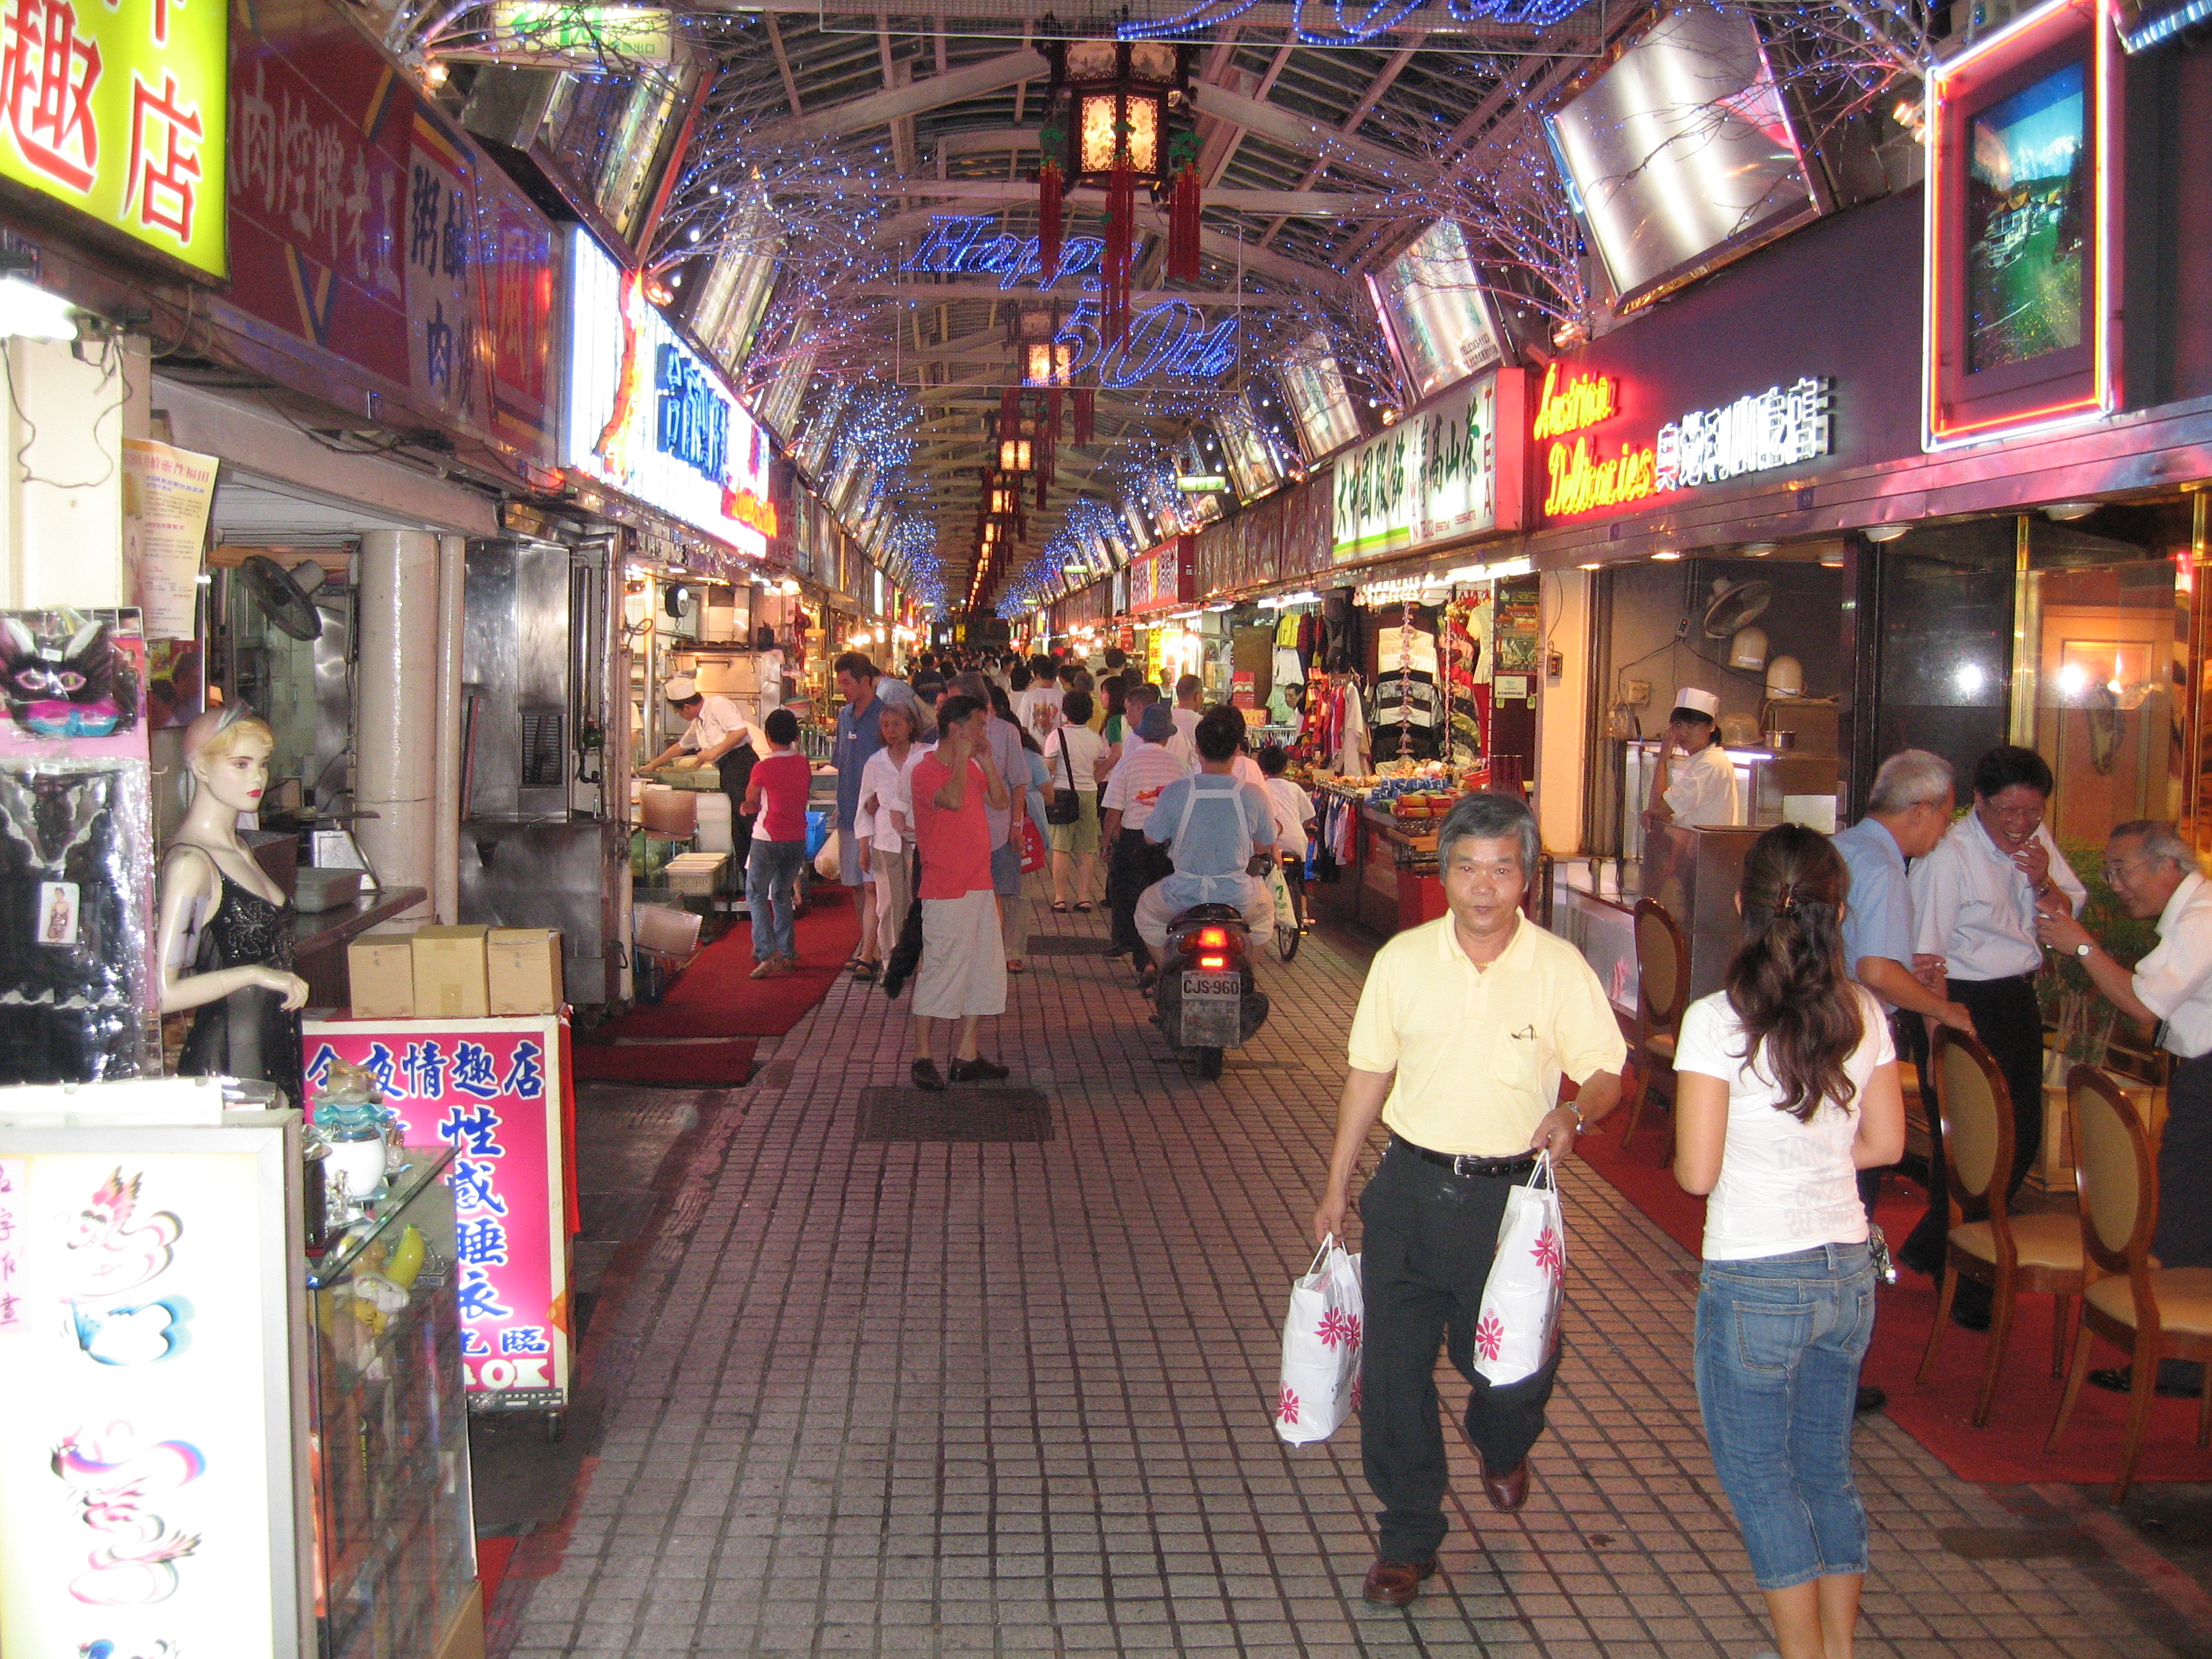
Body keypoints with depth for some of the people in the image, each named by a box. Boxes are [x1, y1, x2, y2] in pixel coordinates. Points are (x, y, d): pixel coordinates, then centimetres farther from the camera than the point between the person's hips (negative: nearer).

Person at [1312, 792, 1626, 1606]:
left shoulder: (1561, 968, -6)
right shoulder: (1404, 958, -1)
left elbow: (1608, 1073, 1)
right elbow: (1369, 1074, 7)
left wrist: (1574, 1112, -23)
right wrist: (1337, 1185, 10)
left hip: (1511, 1194, -1)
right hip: (1411, 1184, 1)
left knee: (1518, 1361, 9)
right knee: (1395, 1365, 2)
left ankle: (1501, 1447, 47)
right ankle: (1408, 1536, 20)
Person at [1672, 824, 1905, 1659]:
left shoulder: (1716, 1020, -18)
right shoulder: (1862, 1012, -2)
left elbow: (1696, 1172, -16)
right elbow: (1885, 1142, 8)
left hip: (1755, 1282, -6)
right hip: (1848, 1271, 6)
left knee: (1759, 1477, 10)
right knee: (1827, 1470, 20)